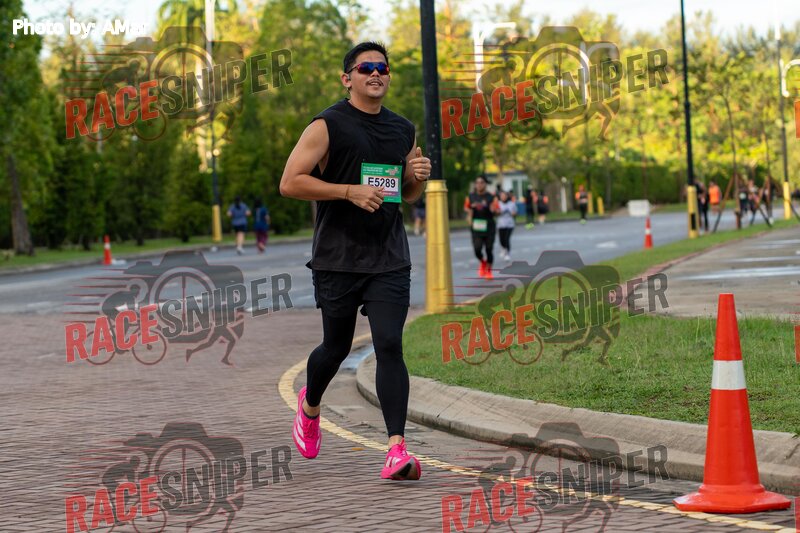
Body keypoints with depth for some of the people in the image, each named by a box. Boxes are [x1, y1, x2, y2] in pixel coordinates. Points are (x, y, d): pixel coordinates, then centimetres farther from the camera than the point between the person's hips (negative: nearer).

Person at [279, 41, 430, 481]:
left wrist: (419, 177, 1)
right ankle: (310, 404, 43)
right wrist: (350, 190, -20)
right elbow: (290, 182, -12)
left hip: (390, 259, 3)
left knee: (390, 346, -10)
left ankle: (397, 449, -13)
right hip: (338, 259, -3)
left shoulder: (403, 130, 12)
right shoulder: (328, 126, -5)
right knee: (337, 347, 11)